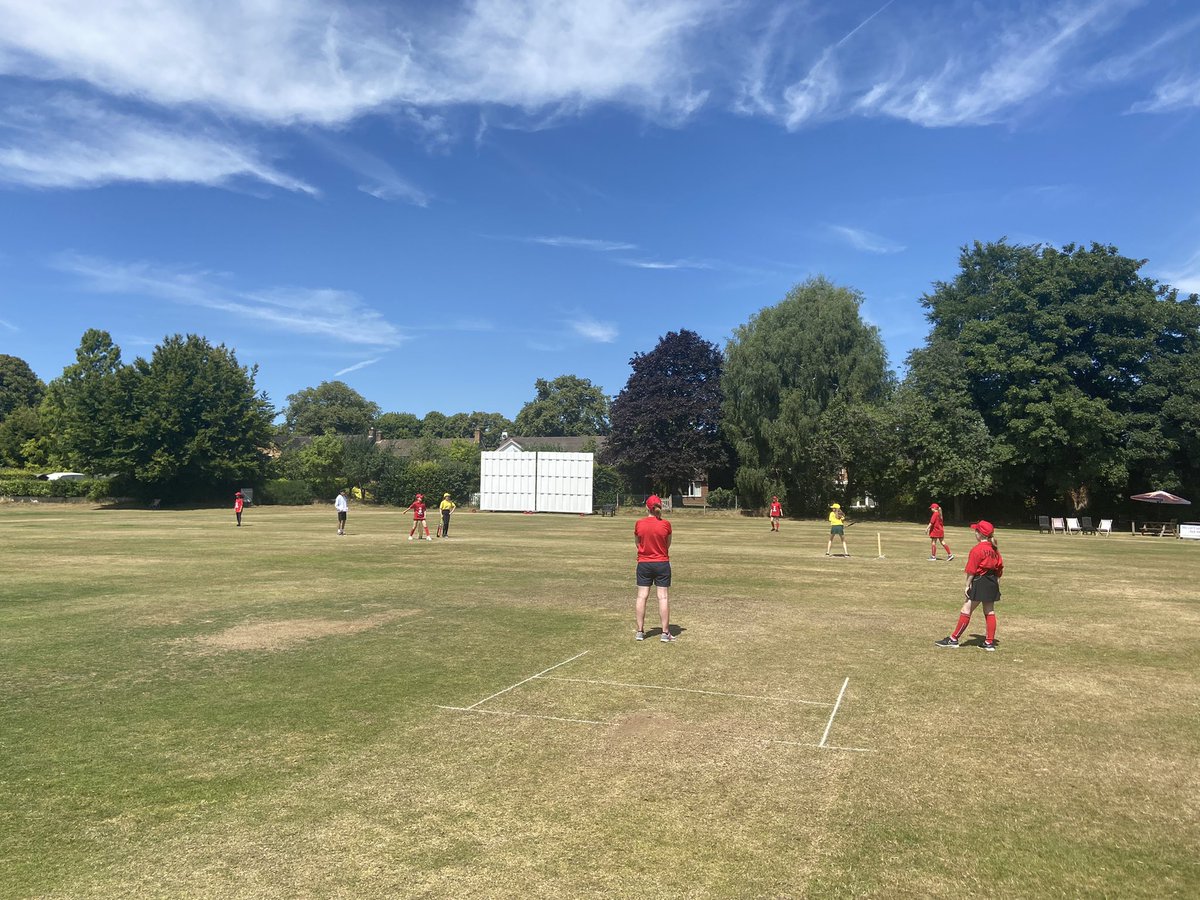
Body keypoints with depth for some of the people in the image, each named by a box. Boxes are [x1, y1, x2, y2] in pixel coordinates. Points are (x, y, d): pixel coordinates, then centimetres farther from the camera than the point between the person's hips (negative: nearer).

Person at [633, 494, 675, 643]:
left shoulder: (639, 524, -5)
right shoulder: (666, 524, -8)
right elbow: (668, 544, 4)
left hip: (644, 563, 1)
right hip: (662, 563, -1)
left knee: (642, 596, 7)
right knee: (663, 597, 2)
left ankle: (640, 631, 11)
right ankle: (665, 633, 4)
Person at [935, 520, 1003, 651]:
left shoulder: (977, 549, -14)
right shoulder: (994, 549, 9)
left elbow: (971, 570, -15)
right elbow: (1000, 568, 12)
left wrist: (968, 585, -9)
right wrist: (997, 583, 19)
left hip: (980, 582, -8)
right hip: (992, 583, 8)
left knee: (966, 610, -4)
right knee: (989, 612, 12)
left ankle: (954, 639, -1)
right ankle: (990, 642, 14)